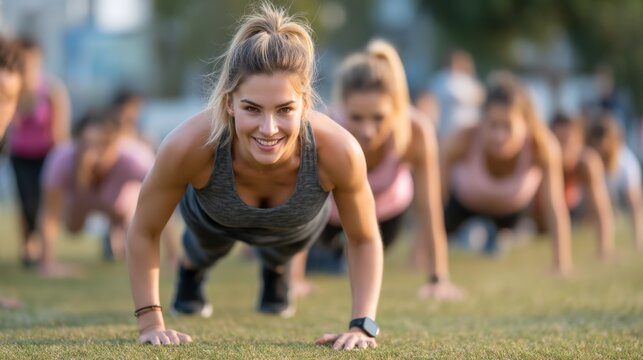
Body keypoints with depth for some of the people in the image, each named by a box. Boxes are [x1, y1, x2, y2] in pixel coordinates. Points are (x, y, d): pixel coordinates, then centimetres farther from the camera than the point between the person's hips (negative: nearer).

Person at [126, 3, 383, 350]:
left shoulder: (337, 151, -45)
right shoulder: (189, 145, -46)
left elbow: (365, 240, -23)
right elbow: (142, 233, -25)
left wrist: (363, 326, -29)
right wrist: (151, 323, -26)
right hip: (213, 215, -1)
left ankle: (276, 269, 66)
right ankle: (191, 268, 64)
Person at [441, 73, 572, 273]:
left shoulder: (544, 147, -42)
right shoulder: (461, 143, -42)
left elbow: (555, 209, -37)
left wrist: (563, 265, -41)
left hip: (513, 207, 1)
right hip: (465, 202, -1)